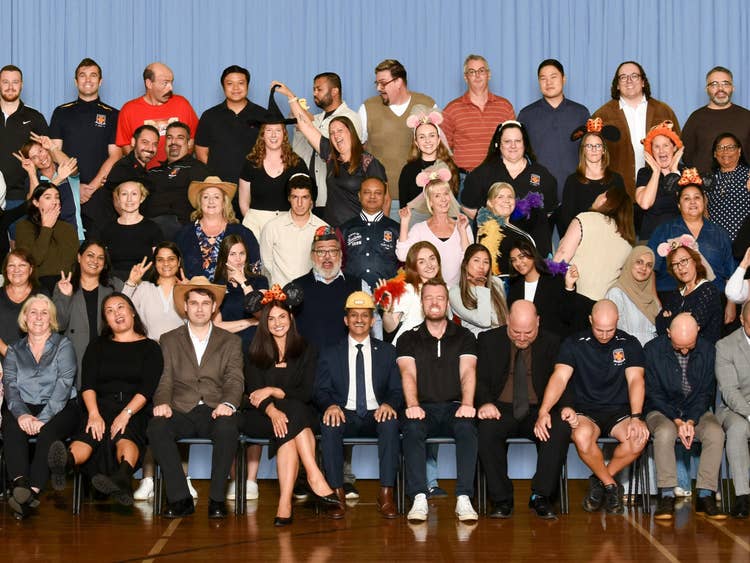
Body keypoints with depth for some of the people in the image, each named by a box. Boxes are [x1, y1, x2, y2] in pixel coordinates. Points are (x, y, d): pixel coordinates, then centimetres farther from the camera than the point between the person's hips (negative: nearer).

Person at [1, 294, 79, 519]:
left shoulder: (63, 345, 9)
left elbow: (64, 384, -5)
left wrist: (43, 418, -20)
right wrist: (21, 414, -19)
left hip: (58, 408, -2)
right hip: (24, 407, 2)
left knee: (48, 432, -36)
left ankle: (33, 491, -49)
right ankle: (20, 483, -53)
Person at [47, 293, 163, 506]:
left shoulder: (150, 348, 13)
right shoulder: (97, 347, 22)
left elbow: (147, 389, -1)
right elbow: (87, 385, 7)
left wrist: (126, 414, -19)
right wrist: (94, 414, -14)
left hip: (135, 410, -2)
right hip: (103, 406, 2)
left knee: (125, 435, -38)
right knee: (89, 435, -33)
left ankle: (123, 477, -71)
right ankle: (65, 463, -68)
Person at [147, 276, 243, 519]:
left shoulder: (231, 342, 16)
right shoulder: (169, 340, 18)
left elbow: (234, 380, 3)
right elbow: (164, 380, 9)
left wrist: (227, 404, -19)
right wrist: (162, 403, -14)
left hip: (215, 411, -1)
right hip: (181, 412, 1)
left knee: (227, 428, -36)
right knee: (157, 428, -32)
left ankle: (216, 498, -24)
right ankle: (180, 498, -24)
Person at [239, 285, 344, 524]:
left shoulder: (306, 351, 9)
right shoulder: (256, 354, 9)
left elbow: (306, 393, -1)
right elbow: (253, 392, -5)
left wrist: (273, 391, -14)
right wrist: (273, 411, -26)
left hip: (301, 413, 1)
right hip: (263, 416, -1)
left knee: (288, 435, -35)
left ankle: (285, 503, -43)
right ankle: (316, 479, -43)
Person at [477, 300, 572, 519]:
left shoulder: (551, 343, 10)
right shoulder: (488, 340, 7)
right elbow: (480, 379, 2)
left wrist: (566, 407, -15)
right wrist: (485, 403, -21)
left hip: (537, 411, 1)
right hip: (501, 410, -1)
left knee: (561, 429, -32)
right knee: (486, 429, -35)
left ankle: (540, 497, -21)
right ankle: (501, 499, -23)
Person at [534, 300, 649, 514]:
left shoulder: (629, 344, 4)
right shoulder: (575, 344, 2)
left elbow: (635, 380, -6)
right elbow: (559, 377, -9)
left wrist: (636, 417, -23)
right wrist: (544, 411, -26)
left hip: (619, 411, 1)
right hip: (586, 411, -1)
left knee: (638, 439, -32)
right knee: (582, 436, -37)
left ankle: (599, 481, -5)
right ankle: (611, 486, -11)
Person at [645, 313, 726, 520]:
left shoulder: (707, 350, -3)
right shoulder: (653, 350, -9)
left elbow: (706, 392, 0)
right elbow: (653, 393, -7)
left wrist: (691, 421, -16)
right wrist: (677, 421, -18)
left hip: (696, 411, 2)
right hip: (662, 410, -2)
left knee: (715, 432, -29)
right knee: (665, 432, -36)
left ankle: (705, 496, -25)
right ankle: (667, 497, -31)